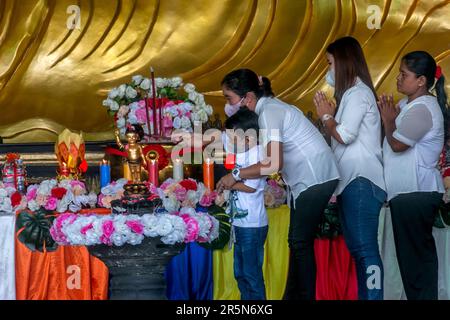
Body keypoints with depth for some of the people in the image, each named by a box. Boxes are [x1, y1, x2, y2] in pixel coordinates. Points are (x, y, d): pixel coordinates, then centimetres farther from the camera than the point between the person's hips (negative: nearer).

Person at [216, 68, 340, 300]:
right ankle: (293, 296, 18)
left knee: (301, 242, -5)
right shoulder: (269, 107, 9)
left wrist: (236, 175, -22)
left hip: (315, 178, -10)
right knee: (297, 241, 12)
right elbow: (272, 157, 10)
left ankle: (306, 296, 1)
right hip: (305, 179, 10)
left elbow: (274, 163, -28)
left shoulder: (269, 112, -19)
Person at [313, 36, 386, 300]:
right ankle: (363, 296, 12)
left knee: (366, 247, -14)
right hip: (351, 180, 11)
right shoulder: (351, 93, 22)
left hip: (362, 180, -11)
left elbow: (344, 135, -17)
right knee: (356, 248, 10)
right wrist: (329, 115, 12)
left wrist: (326, 116, -3)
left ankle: (374, 296, -17)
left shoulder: (358, 93, -9)